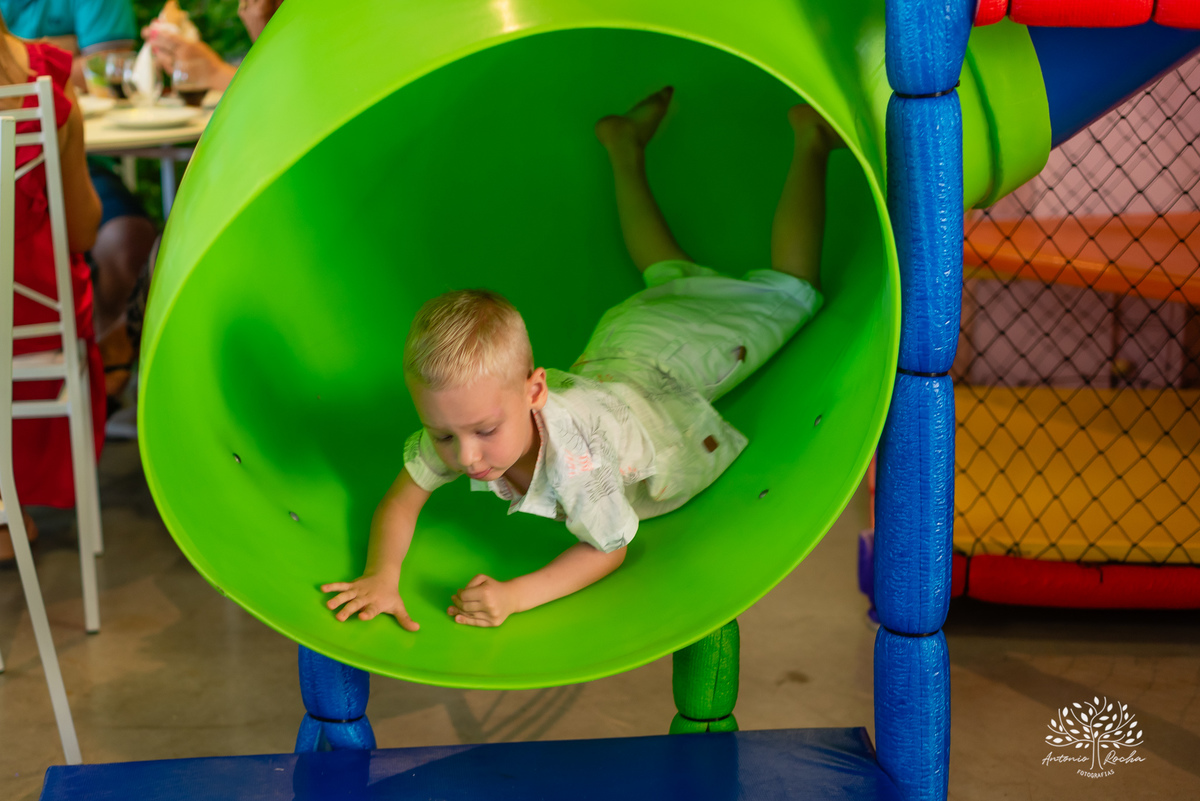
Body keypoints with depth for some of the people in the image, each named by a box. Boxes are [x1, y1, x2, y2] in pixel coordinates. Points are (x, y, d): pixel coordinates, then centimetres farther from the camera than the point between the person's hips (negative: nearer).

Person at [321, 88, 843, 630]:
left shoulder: (575, 456, -50)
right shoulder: (457, 426, -36)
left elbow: (609, 549, -35)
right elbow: (399, 502, -23)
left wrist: (517, 595, -48)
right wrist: (382, 575, -43)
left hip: (679, 368, -4)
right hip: (616, 344, 4)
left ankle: (808, 138, 35)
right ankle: (624, 145, 53)